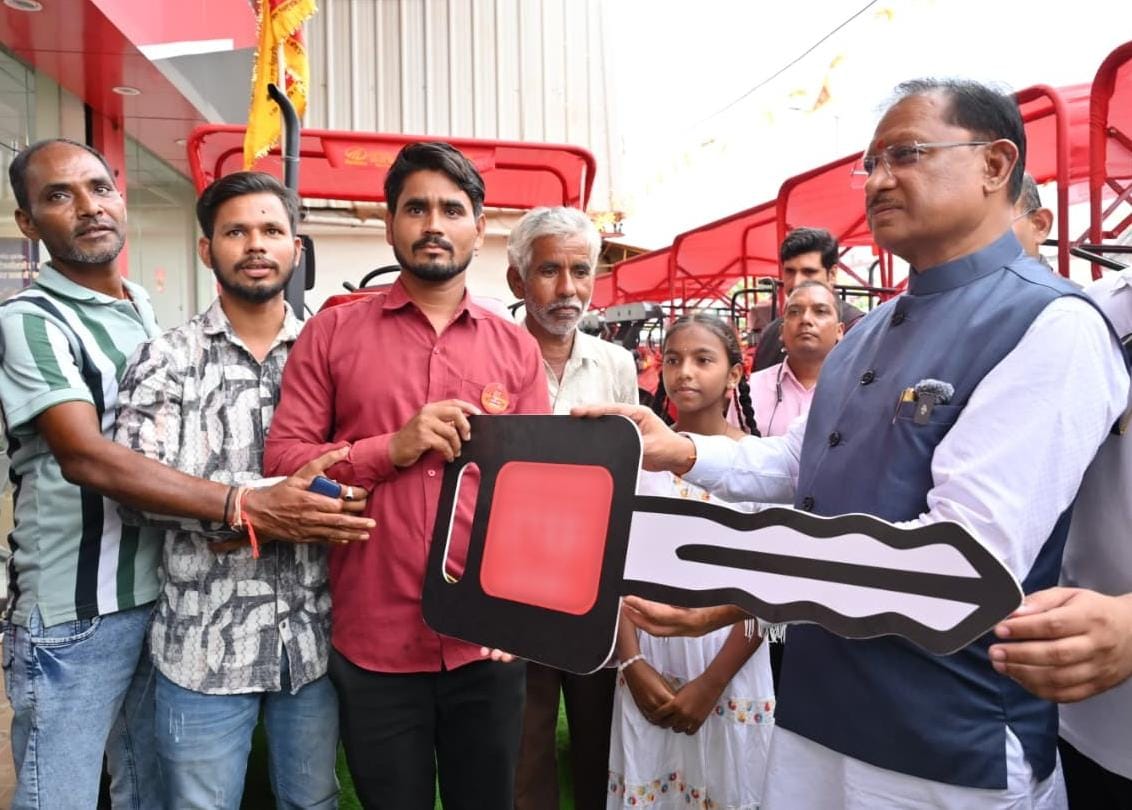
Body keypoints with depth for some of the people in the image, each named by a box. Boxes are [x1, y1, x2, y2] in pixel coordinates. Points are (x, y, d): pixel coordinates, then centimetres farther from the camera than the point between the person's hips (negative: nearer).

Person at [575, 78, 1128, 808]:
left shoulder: (1050, 326, -16)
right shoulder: (871, 332, 12)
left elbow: (973, 550, -26)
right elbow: (801, 467, 16)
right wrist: (683, 451, 0)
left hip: (950, 748, -7)